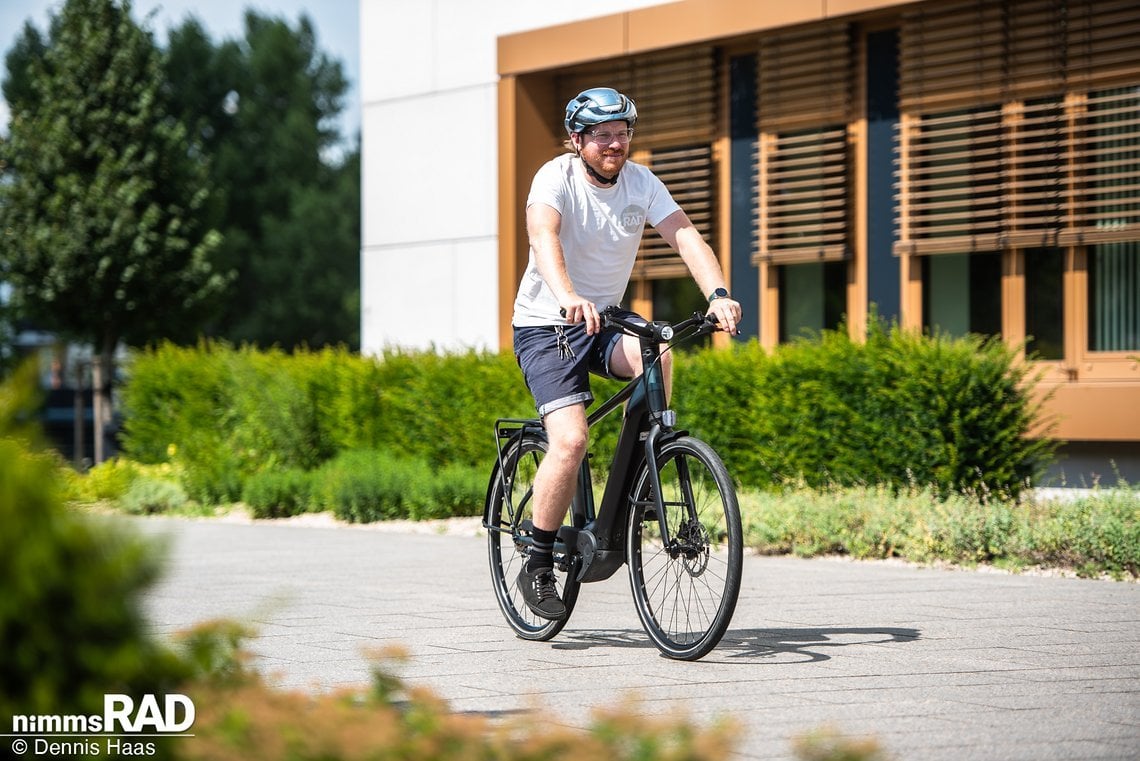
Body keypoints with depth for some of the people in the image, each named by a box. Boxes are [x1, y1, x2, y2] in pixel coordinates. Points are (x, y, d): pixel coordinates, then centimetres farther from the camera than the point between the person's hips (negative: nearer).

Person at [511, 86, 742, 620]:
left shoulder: (641, 183, -3)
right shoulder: (556, 177, -16)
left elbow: (685, 236, -16)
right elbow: (544, 237, -36)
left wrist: (718, 294, -34)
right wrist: (568, 298, -55)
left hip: (606, 318, 4)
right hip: (547, 326, -4)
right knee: (570, 441, -21)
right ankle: (537, 566, -5)